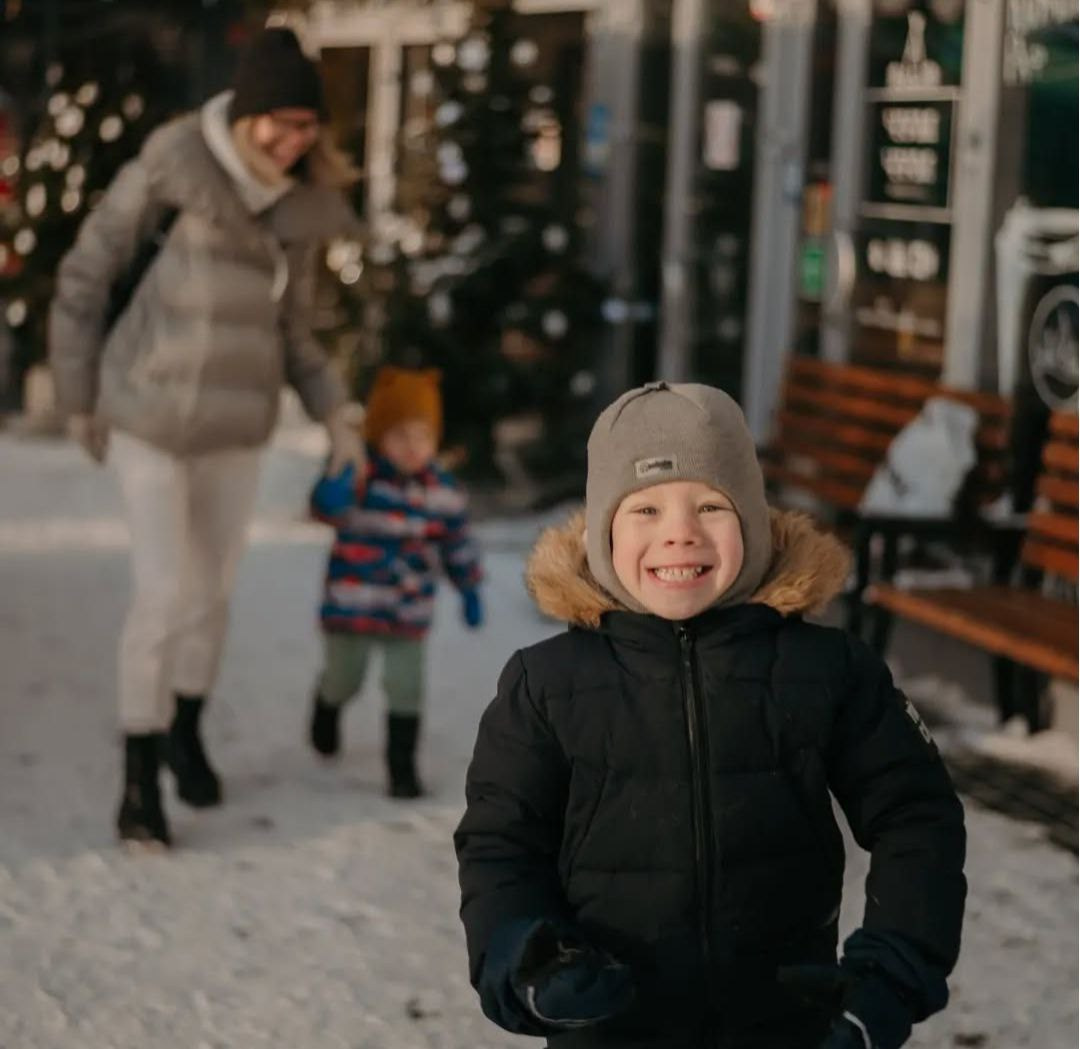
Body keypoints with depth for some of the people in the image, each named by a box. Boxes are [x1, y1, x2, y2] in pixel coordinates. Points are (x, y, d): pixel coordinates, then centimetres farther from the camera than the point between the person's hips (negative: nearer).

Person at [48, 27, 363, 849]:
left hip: (237, 423, 5)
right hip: (149, 415, -5)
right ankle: (139, 781, 3)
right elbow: (87, 277, -8)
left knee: (213, 587, 15)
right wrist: (80, 397, -3)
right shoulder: (171, 164, -16)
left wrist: (334, 413, 0)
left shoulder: (301, 204, 0)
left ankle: (185, 732, 39)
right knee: (164, 595, -11)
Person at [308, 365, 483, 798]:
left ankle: (402, 765, 12)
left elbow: (458, 543, 10)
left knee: (406, 688, -1)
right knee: (344, 679, 16)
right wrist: (334, 495, -57)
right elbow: (328, 506, -34)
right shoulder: (359, 477, -16)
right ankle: (327, 706, 51)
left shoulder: (442, 489, -2)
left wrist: (470, 591, 15)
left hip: (410, 614, 2)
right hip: (353, 606, -2)